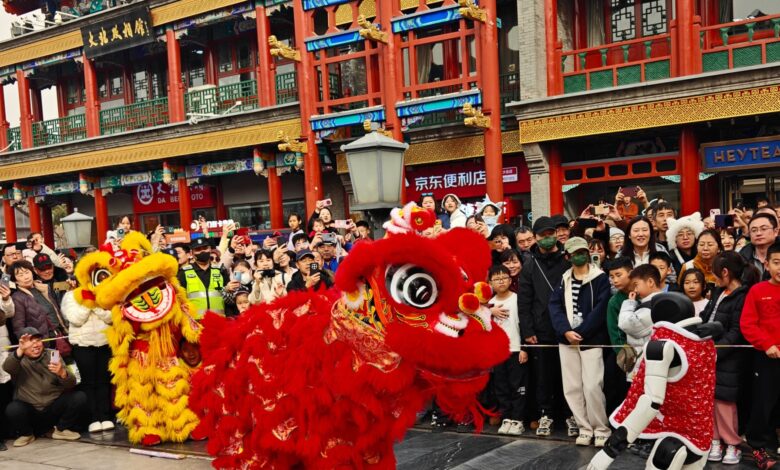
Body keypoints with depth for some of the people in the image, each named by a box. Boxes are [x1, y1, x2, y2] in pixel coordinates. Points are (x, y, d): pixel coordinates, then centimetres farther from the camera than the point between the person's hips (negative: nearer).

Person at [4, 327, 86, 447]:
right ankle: (26, 434, 1)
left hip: (55, 408, 1)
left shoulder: (52, 355, 1)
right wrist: (20, 350, -48)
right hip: (29, 409, -1)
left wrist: (62, 372, -33)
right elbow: (7, 368, -28)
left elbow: (71, 384, -9)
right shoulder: (18, 359, -2)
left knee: (80, 397, -20)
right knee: (13, 409, -31)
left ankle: (61, 429, 4)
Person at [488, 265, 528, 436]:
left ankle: (517, 420, 5)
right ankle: (506, 419, 15)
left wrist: (524, 348, -11)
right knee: (501, 388, 8)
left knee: (518, 387, -1)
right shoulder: (490, 304, 10)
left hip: (516, 350, -5)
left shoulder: (517, 299, -4)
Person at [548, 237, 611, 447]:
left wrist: (580, 332, -15)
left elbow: (600, 309, -10)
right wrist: (565, 331, -14)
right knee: (572, 388, 5)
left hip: (591, 340, -4)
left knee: (592, 387, -10)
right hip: (567, 340, 4)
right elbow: (554, 305, 1)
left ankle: (602, 430, 5)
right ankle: (585, 428, 16)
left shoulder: (600, 278, -2)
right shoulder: (564, 280, 12)